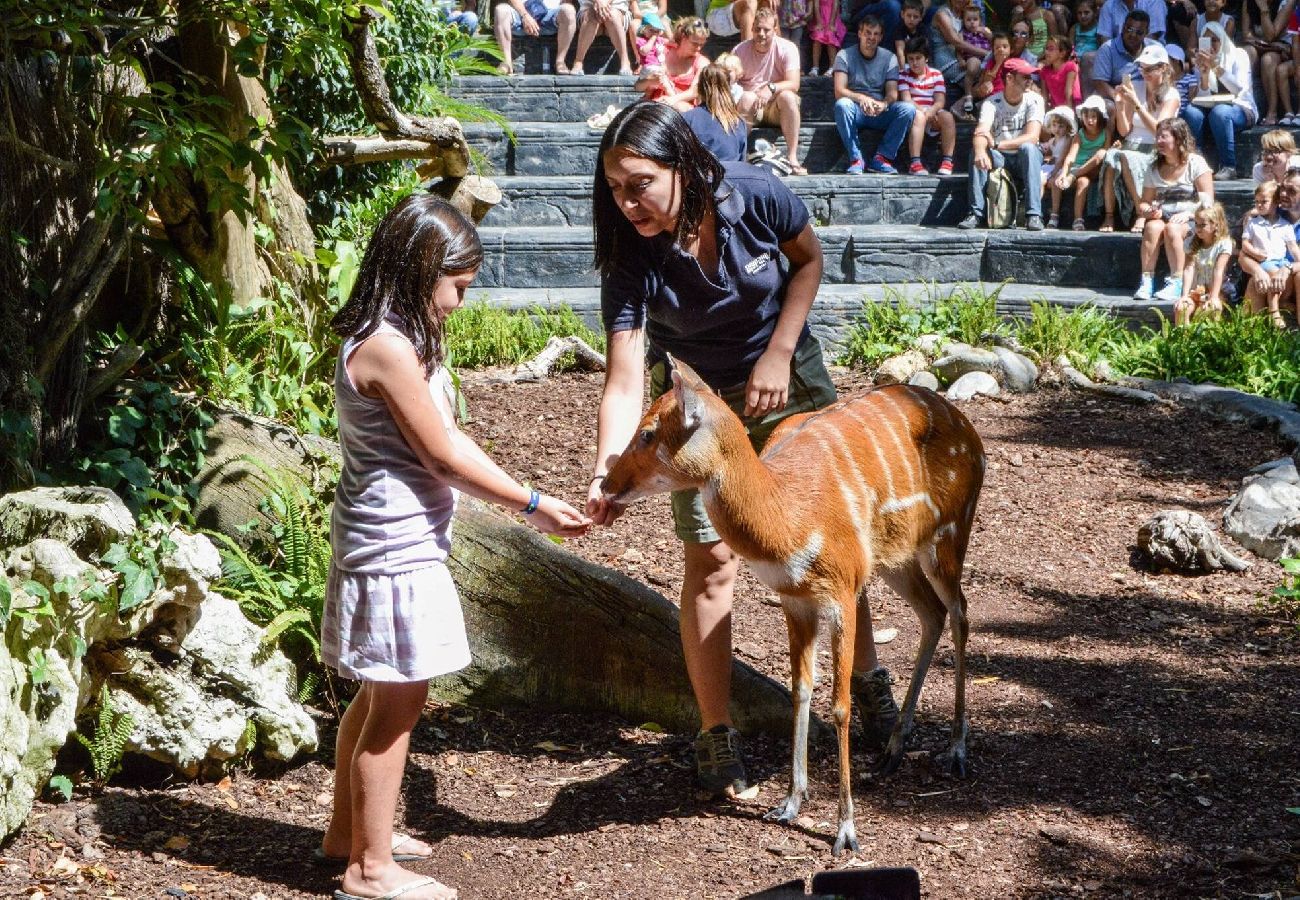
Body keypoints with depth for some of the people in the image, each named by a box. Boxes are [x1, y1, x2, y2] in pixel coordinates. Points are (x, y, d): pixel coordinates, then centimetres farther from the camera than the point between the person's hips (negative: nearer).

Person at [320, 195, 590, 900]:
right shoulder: (389, 349, -23)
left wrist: (528, 499, 5)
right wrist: (533, 506, -9)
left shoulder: (392, 338, 9)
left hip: (385, 543, 10)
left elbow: (449, 440, 10)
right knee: (398, 705, 0)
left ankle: (349, 831, 35)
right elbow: (443, 456, -18)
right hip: (397, 552, -10)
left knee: (378, 694, 21)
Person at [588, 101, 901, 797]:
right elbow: (624, 382, -33)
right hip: (698, 398, -1)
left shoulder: (756, 197, -28)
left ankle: (866, 677, 32)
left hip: (788, 375, 1)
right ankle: (715, 734, 6)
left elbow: (809, 259, -7)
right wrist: (607, 472, -49)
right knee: (711, 558, -5)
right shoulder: (632, 259, -29)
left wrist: (778, 355, -16)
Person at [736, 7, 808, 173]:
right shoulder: (740, 50, -1)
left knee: (787, 96, -32)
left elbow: (794, 84, -17)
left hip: (777, 109, 0)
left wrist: (771, 88, -36)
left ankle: (792, 158, -35)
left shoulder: (787, 48, -7)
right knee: (747, 98, -33)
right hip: (750, 109, 0)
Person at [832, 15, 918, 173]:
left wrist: (883, 104, -28)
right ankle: (855, 159, -27)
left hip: (880, 113, 2)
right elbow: (839, 92, -12)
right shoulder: (845, 56, 1)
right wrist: (861, 98, -33)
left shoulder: (889, 58, 9)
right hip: (855, 112, -2)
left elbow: (892, 93, -2)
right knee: (842, 105, -36)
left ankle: (881, 158, -19)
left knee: (908, 109, -25)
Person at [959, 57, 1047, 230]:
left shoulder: (1034, 100, -10)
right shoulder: (992, 103, -9)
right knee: (977, 150, -27)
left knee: (1028, 148, -33)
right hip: (1000, 159, 1)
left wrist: (996, 144, -34)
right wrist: (980, 151, -51)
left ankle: (1033, 215, -38)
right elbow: (980, 133, -26)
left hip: (1026, 158, -1)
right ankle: (976, 214, -26)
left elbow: (1032, 137, -23)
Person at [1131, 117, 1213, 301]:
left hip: (1191, 222, -3)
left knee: (1172, 229, -36)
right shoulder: (1154, 169, 14)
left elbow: (1207, 201, -6)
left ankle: (1175, 284, -34)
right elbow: (1143, 203, 12)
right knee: (1153, 227, -31)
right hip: (1161, 217, 3)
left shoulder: (1195, 163, 1)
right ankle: (1146, 282, -35)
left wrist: (1188, 214, -21)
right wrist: (1148, 211, -12)